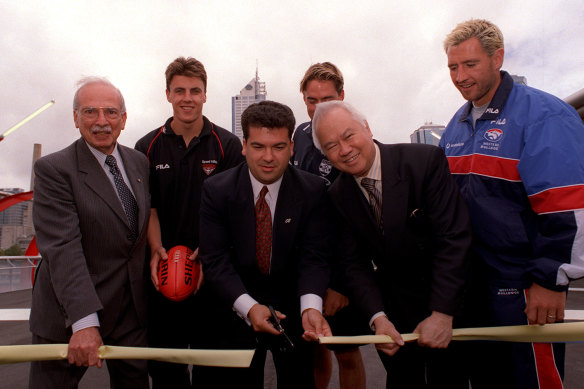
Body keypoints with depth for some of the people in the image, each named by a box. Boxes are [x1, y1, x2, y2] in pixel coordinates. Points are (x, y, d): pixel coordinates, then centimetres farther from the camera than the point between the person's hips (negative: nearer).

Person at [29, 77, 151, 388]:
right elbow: (62, 248, -23)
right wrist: (84, 321, -30)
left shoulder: (139, 162, 6)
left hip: (132, 309, 5)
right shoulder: (53, 169, -13)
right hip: (68, 317, -5)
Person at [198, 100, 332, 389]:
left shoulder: (313, 190, -12)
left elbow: (313, 256, -15)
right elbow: (215, 260, -16)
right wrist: (248, 306, -29)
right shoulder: (216, 190, -13)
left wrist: (311, 307, -32)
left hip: (293, 306, 1)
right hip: (237, 310, 0)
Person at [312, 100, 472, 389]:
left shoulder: (426, 160, -20)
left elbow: (453, 238, -23)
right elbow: (355, 263, -7)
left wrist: (442, 313, -27)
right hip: (393, 308, 3)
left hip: (448, 300, -2)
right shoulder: (337, 196, -7)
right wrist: (378, 318, -21)